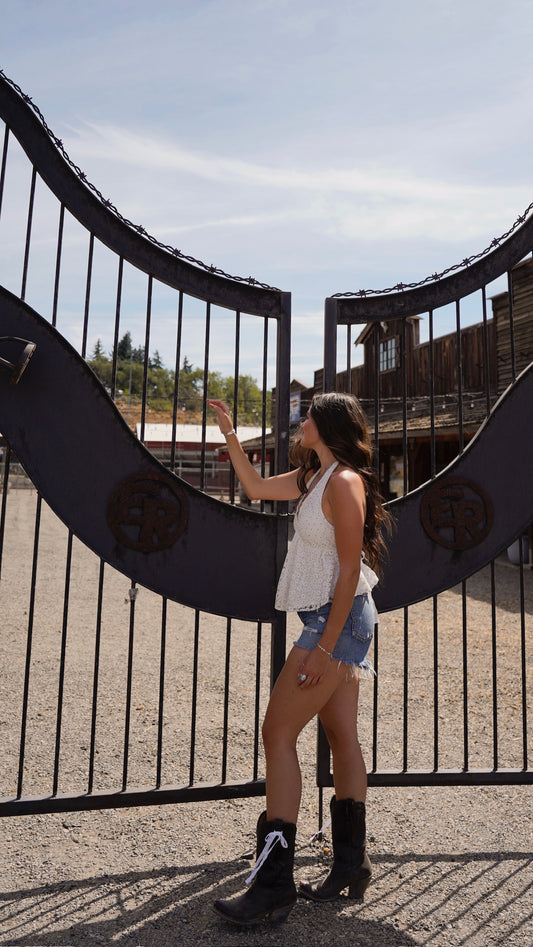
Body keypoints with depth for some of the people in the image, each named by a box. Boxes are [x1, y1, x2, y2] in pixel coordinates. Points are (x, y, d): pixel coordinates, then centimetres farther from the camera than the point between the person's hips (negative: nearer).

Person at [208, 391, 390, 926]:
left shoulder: (345, 482, -17)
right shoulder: (313, 476, 11)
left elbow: (350, 570, -20)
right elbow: (256, 488, 22)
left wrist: (324, 647, -21)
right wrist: (229, 434, 20)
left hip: (338, 620, -10)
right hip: (333, 621, 10)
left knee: (278, 732, -7)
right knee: (342, 738, 15)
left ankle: (273, 886, 4)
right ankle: (351, 866, 29)